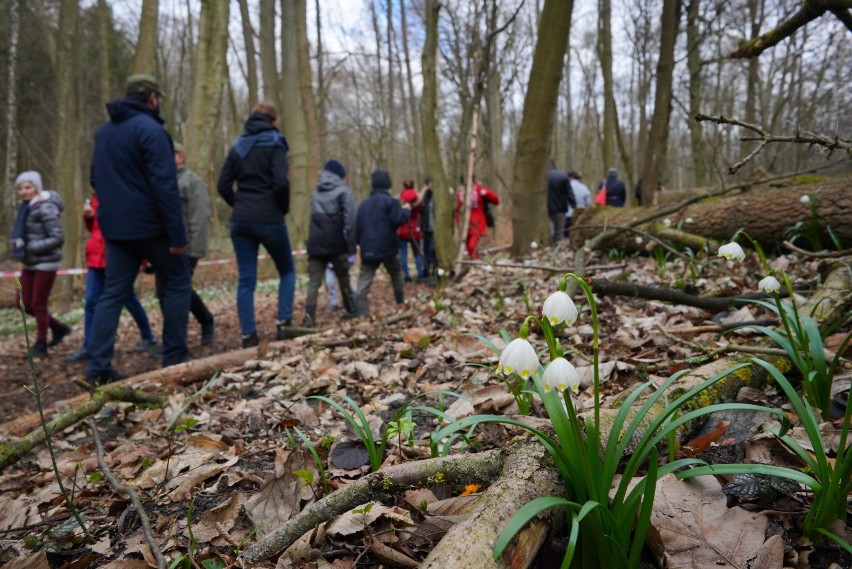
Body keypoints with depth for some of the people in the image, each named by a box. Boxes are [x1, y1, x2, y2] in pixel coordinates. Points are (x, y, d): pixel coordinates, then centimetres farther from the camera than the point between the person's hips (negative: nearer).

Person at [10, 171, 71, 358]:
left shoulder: (46, 209, -16)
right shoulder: (25, 208, 10)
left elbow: (58, 238, -21)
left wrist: (30, 248, -21)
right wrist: (19, 246, 1)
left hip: (46, 263, -8)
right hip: (30, 264, 8)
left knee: (38, 304, 0)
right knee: (24, 302, 9)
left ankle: (40, 344, 15)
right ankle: (58, 327, 26)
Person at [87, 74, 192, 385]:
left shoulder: (103, 131, 15)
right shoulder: (150, 129, -11)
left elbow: (97, 181, 22)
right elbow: (165, 185, -19)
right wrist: (177, 234, -19)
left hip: (115, 227, 7)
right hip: (150, 225, -7)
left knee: (113, 293, 7)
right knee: (176, 283, 6)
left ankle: (97, 366, 3)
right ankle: (174, 358, 6)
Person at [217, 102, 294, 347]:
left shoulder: (238, 146, 13)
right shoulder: (275, 143, -3)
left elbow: (223, 186, 8)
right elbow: (280, 182, -16)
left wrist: (240, 205, 15)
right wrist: (283, 208, -1)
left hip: (240, 221, 4)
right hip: (269, 219, -4)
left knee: (245, 280, 5)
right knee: (287, 271, 15)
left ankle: (248, 336, 4)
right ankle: (283, 323, 4)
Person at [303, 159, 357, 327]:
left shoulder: (316, 192, 17)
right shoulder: (343, 191, 0)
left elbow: (315, 218, 17)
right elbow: (350, 220, -9)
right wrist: (351, 246, -9)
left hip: (316, 244, 3)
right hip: (336, 244, -3)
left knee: (314, 282, -1)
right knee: (344, 279, 13)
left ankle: (309, 318, -13)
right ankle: (352, 311, 24)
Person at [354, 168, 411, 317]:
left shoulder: (364, 204, 15)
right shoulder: (389, 201, -5)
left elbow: (357, 227, 16)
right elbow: (398, 220, -17)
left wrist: (359, 243, 26)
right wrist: (406, 210, 2)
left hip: (368, 249, 3)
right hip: (387, 247, -3)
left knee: (364, 280, -1)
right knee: (396, 273, 20)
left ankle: (361, 312, -10)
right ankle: (401, 301, 23)